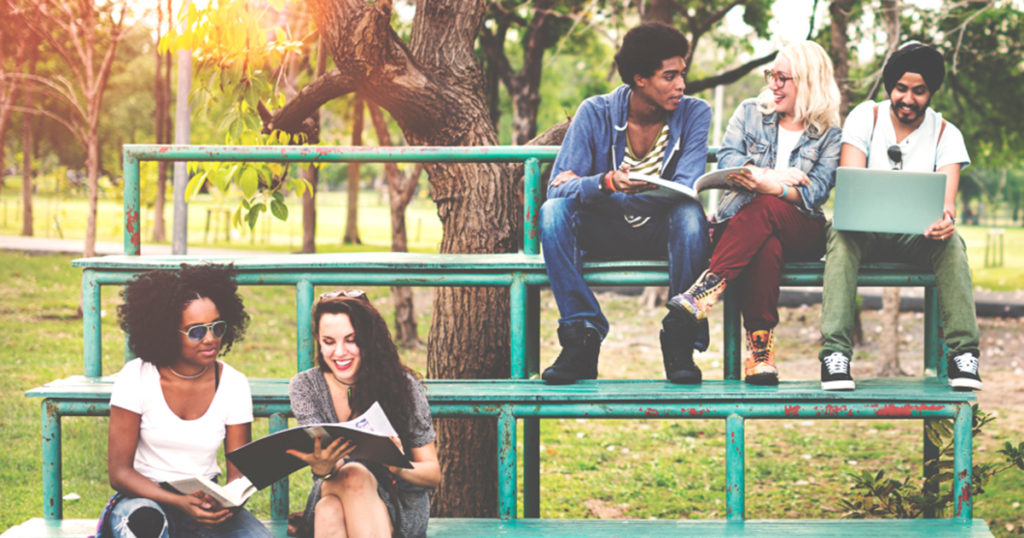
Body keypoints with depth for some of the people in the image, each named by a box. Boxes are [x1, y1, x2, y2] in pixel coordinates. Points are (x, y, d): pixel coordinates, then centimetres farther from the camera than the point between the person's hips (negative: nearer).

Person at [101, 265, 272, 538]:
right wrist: (180, 502, -29)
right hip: (144, 497, -3)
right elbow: (119, 471, -12)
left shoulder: (234, 384, -2)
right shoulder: (136, 378, -10)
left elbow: (240, 472, 0)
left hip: (206, 503, 3)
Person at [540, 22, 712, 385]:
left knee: (690, 215, -35)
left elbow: (686, 189, -21)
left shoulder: (694, 114, -8)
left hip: (661, 232, -1)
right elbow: (559, 187, -16)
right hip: (604, 233, 1)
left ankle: (679, 341, -23)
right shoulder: (596, 113, -8)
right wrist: (606, 183, -38)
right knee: (553, 212, -29)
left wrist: (614, 197, -27)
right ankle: (583, 335, -26)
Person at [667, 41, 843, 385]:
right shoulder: (750, 113, 16)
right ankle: (760, 349, -42)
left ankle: (706, 290, -45)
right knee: (766, 247, -37)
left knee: (767, 207, -37)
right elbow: (727, 160, 1)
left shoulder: (829, 135, 8)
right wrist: (775, 176, -13)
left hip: (800, 231, -1)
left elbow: (815, 193, -7)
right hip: (739, 223, 1)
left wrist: (770, 187, -25)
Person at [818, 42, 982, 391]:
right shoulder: (865, 117, 0)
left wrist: (945, 219, -39)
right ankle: (835, 351, -44)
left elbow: (946, 199, -13)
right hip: (865, 230, -1)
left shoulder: (946, 134, 1)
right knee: (843, 235, -35)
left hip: (918, 234, 1)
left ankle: (963, 352, -35)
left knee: (950, 241, -33)